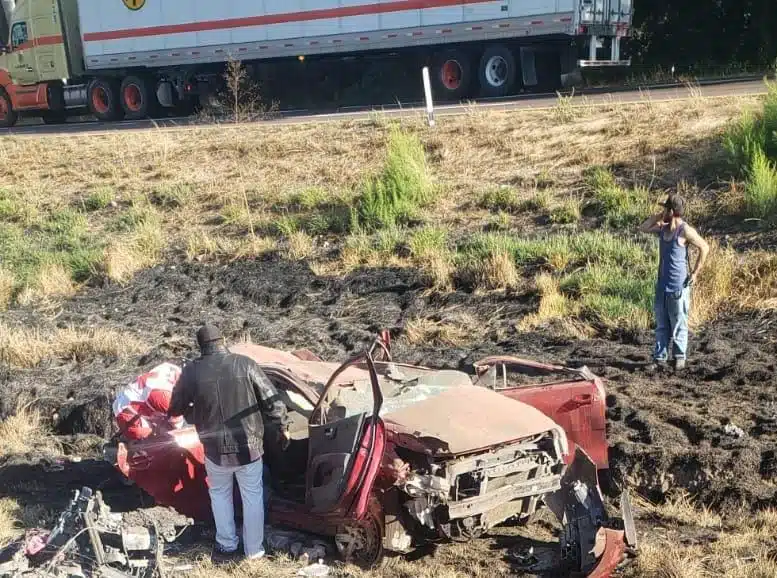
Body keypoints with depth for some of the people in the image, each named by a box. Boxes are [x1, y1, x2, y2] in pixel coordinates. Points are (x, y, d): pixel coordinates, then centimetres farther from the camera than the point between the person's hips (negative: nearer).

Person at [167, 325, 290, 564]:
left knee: (220, 494, 25)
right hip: (249, 446, 0)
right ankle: (254, 549, 28)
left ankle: (227, 547, 30)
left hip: (216, 449, 0)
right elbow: (272, 399, -5)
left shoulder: (191, 372, -7)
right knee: (252, 496, 19)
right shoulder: (245, 364, -9)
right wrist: (282, 426, 10)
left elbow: (176, 408, 6)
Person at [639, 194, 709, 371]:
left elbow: (704, 247, -11)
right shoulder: (662, 228, 8)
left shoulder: (685, 230, -13)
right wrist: (659, 216, 6)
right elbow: (643, 228, 18)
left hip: (678, 286, -7)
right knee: (661, 324, 8)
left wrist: (695, 272, -10)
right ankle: (660, 358, 12)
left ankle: (680, 357, 14)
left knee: (678, 324, 3)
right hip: (662, 284, 7)